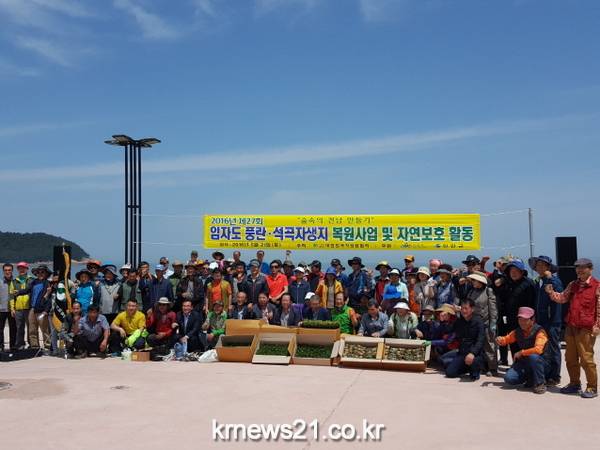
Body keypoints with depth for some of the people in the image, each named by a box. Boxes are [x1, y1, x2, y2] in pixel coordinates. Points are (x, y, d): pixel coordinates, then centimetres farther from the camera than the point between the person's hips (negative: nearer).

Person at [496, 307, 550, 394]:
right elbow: (506, 339, 16)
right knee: (509, 378, -16)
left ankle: (540, 384, -16)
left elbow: (538, 349, -33)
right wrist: (501, 340, -9)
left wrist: (521, 352, -22)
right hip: (523, 363, 5)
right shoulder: (518, 332, 1)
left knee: (533, 356, -38)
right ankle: (531, 378, 14)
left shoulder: (539, 332, -18)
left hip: (540, 363, -5)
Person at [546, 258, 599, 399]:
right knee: (570, 358, 12)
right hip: (571, 327, 6)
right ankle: (574, 384, 26)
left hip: (586, 329, -6)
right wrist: (551, 293, -8)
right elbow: (562, 298, 11)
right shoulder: (573, 285, 14)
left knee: (586, 359, -3)